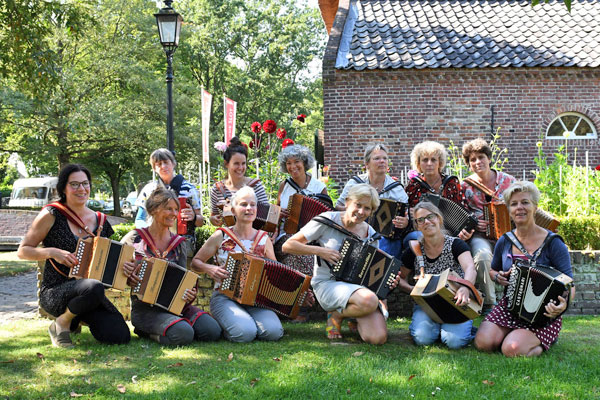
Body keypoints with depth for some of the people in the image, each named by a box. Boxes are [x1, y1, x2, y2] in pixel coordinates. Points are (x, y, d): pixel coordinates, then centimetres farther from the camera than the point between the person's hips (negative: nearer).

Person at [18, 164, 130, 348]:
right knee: (94, 287, -38)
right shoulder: (51, 215, -5)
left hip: (85, 294, 6)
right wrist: (52, 252, -20)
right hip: (54, 293, -6)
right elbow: (23, 251, -4)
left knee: (121, 336, -15)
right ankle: (61, 323, -8)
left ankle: (75, 319, 16)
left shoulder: (100, 221, 9)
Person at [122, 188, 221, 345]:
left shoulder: (178, 244, 11)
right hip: (144, 308, -5)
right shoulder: (135, 238, 0)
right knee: (183, 334, -33)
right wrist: (125, 273, -20)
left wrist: (190, 294, -13)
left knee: (212, 330, -19)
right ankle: (147, 331, -3)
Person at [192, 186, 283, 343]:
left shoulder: (263, 239, 8)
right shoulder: (221, 236, 1)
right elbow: (195, 262, 8)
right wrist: (209, 269, -14)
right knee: (245, 333, -30)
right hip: (225, 298, -2)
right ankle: (222, 326, 3)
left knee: (273, 332, -26)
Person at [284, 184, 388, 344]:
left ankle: (355, 318, 13)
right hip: (327, 284, -4)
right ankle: (336, 315, -3)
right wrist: (319, 250, -17)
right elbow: (288, 245, -6)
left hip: (358, 286, 4)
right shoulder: (327, 220, -6)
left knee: (378, 338, -21)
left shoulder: (371, 235, 7)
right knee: (369, 301, -36)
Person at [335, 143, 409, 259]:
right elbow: (337, 208, 15)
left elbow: (408, 217, 4)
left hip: (387, 236, 0)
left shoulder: (396, 188, 7)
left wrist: (405, 222, -19)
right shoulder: (354, 183, 8)